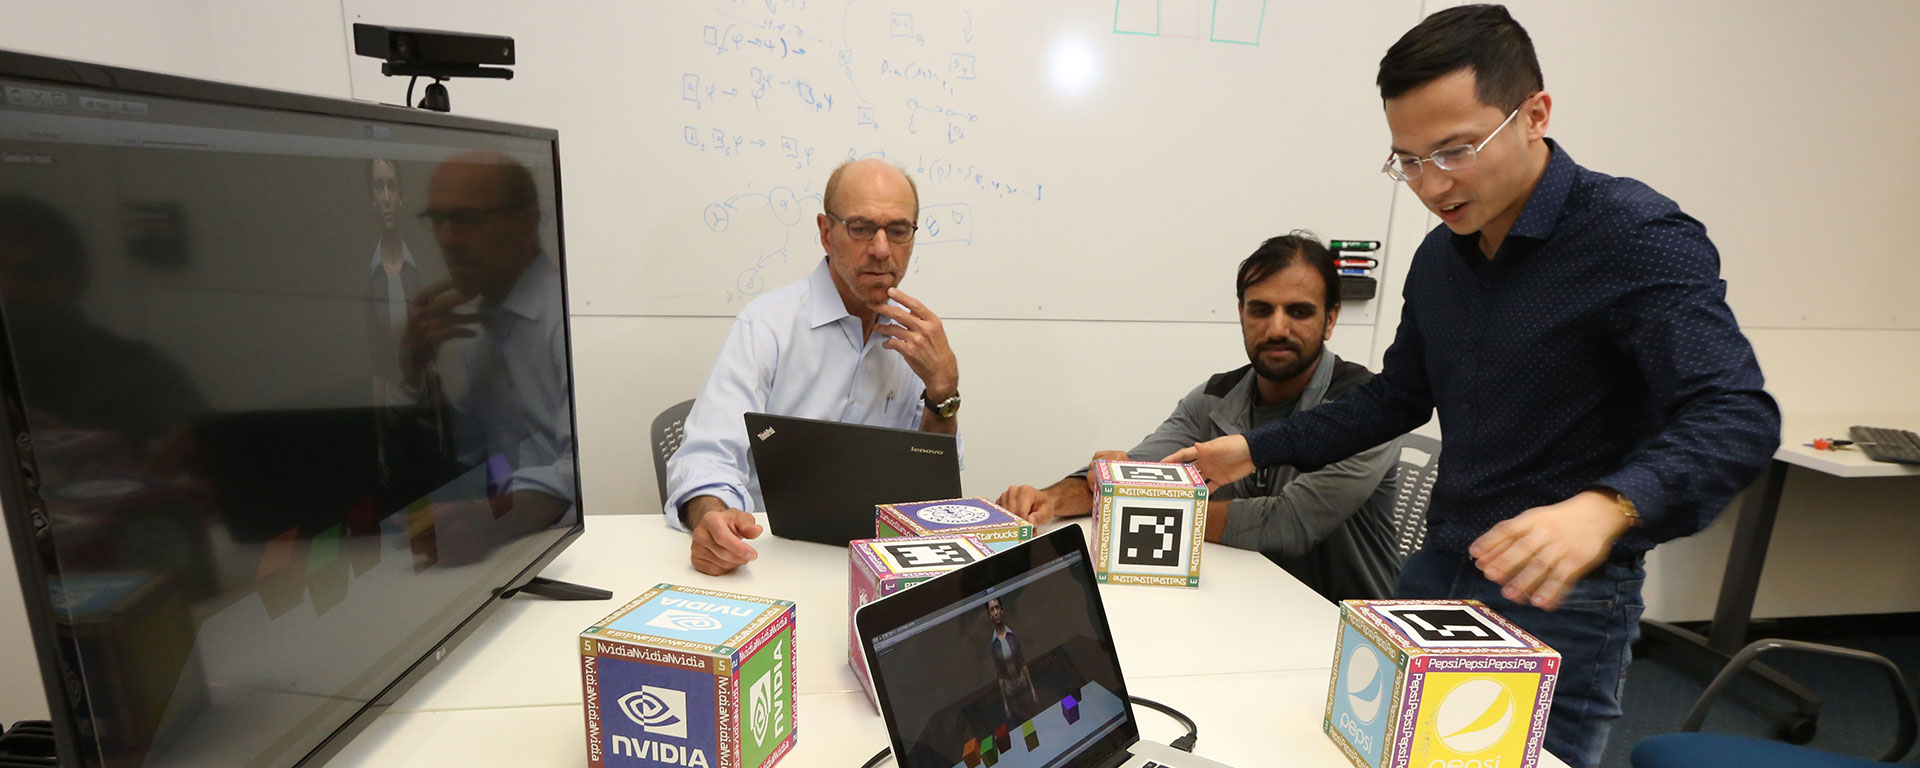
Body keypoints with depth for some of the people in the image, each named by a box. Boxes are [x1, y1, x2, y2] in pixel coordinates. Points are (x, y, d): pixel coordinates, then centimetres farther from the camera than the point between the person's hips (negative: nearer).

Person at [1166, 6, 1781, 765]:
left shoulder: (1639, 238, -16)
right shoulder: (1438, 256, 4)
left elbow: (1737, 416, -25)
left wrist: (1607, 507, -45)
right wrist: (1257, 449, 6)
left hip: (1562, 596, -6)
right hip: (1439, 565, 7)